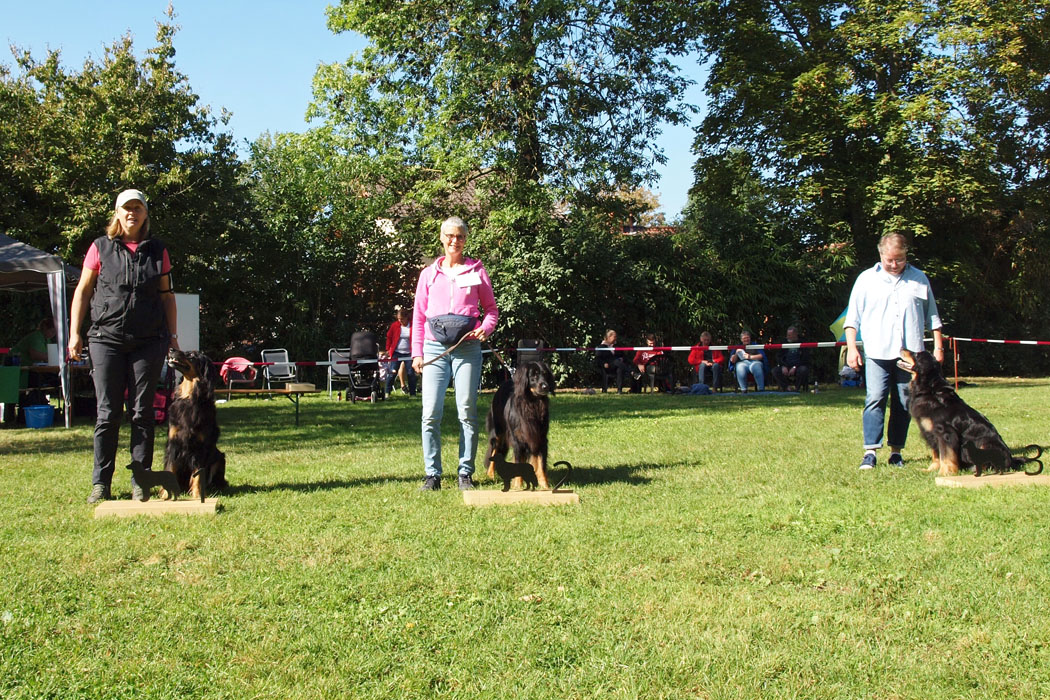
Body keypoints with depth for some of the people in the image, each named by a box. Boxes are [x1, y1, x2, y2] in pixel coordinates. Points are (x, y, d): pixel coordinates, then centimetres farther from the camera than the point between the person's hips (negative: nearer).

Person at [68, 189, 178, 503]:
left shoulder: (157, 251, 10)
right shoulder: (101, 247, 6)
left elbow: (167, 295, 14)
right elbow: (83, 291, 7)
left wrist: (172, 335, 8)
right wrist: (75, 332, 1)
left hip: (148, 341, 1)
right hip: (106, 339, -1)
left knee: (142, 412, 3)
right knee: (107, 413, -1)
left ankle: (140, 481, 9)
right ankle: (101, 482, 6)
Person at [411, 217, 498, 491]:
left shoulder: (476, 271, 9)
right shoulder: (429, 274, 12)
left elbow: (491, 309, 13)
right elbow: (418, 316, 14)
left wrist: (485, 329, -8)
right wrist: (417, 353, 7)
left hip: (467, 348, -1)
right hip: (434, 348, 1)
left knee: (467, 412, -1)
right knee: (431, 413, -6)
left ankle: (466, 473, 7)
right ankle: (432, 474, 3)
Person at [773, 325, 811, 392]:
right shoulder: (785, 343, 10)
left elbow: (805, 360, -7)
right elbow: (779, 357, 8)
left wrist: (795, 367, -21)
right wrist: (783, 366, -12)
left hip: (798, 367, -3)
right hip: (786, 368, 3)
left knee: (803, 370, -36)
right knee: (775, 370, -23)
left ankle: (798, 387, -14)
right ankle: (784, 387, -8)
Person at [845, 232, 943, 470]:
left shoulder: (919, 279, 13)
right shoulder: (866, 279, 8)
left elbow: (931, 316, 18)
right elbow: (853, 318, 7)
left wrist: (938, 346, 12)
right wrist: (851, 347, -2)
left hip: (911, 352, 2)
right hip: (877, 352, -2)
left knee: (903, 404, 3)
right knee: (875, 399, -11)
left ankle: (896, 451, 10)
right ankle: (870, 451, -11)